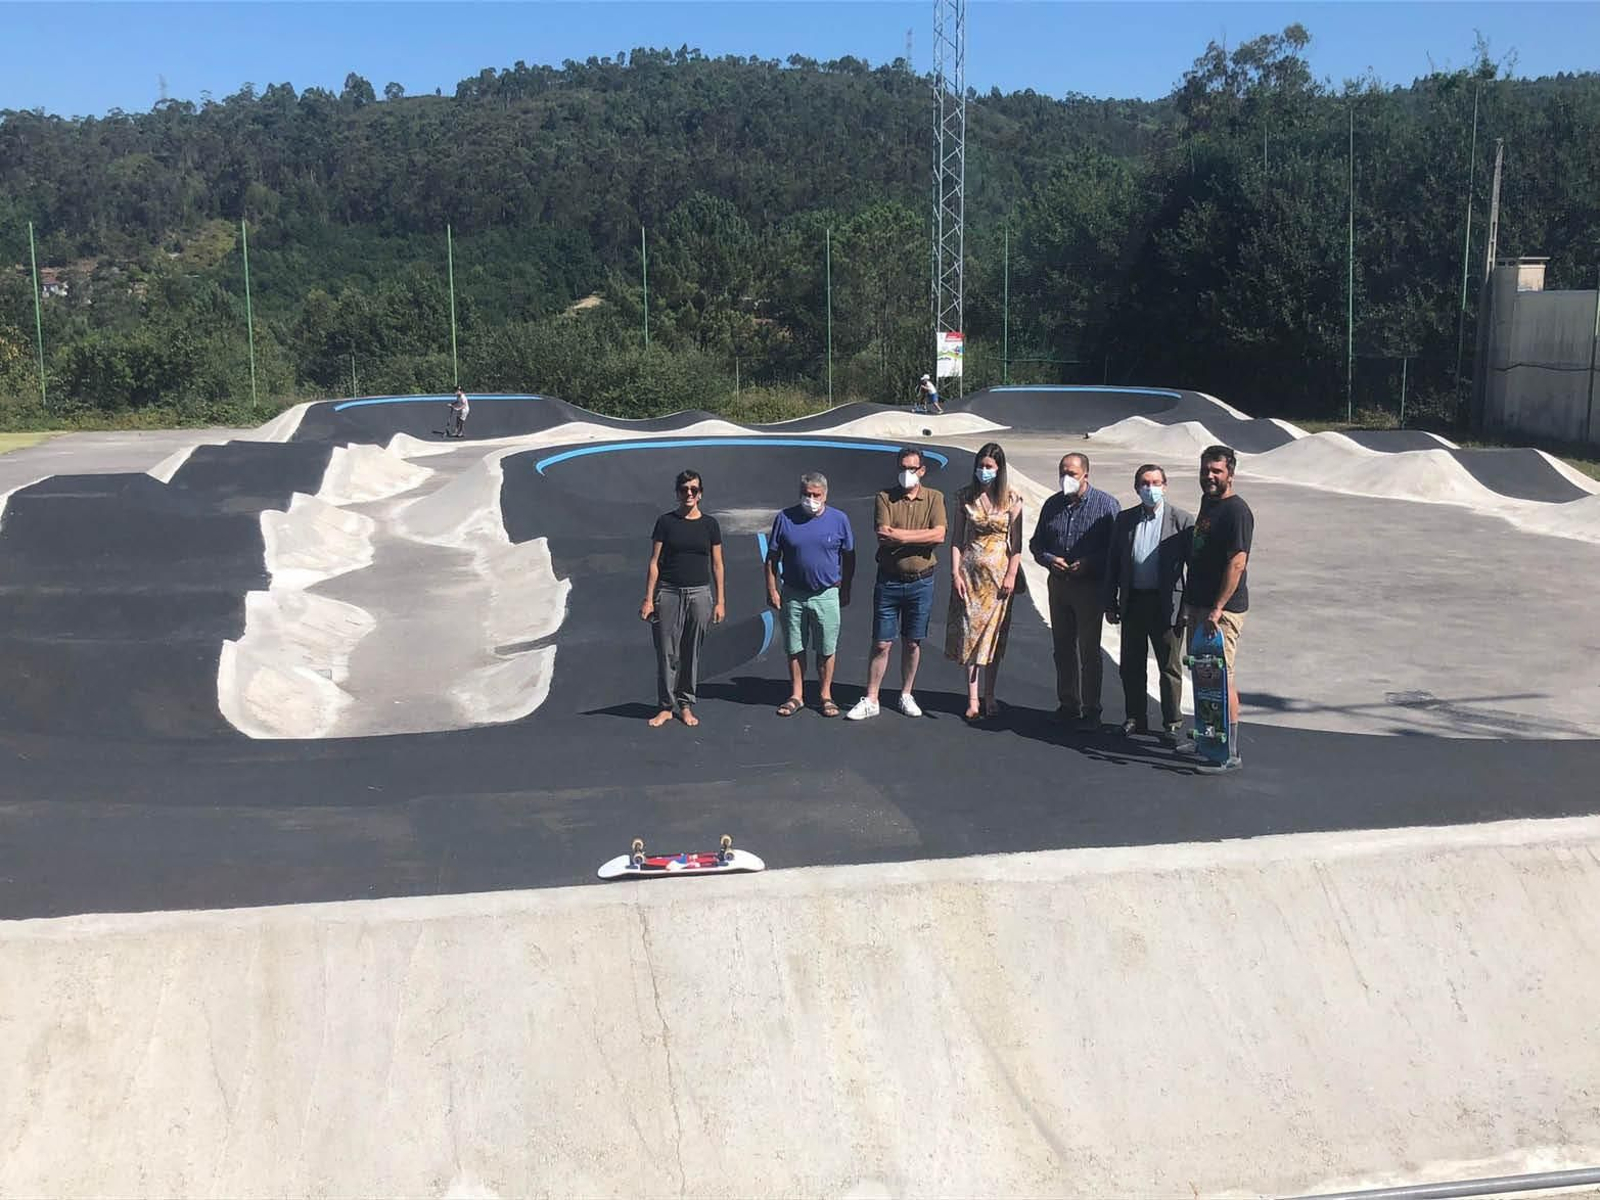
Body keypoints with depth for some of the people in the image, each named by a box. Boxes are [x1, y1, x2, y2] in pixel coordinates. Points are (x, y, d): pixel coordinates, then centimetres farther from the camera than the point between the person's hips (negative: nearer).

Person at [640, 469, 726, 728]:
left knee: (692, 653, 5)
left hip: (699, 593, 1)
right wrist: (648, 599, -4)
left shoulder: (709, 524, 6)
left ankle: (686, 705, 16)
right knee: (667, 653, -1)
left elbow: (717, 565, 8)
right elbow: (654, 562, 2)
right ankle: (665, 706, 8)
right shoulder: (665, 522, 3)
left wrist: (720, 601, 3)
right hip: (668, 592, -1)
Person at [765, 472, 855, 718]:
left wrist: (845, 590, 8)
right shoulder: (785, 518, -3)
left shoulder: (839, 520, -1)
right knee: (795, 649, 9)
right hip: (793, 594, 1)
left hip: (826, 595, -1)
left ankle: (826, 696, 19)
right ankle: (797, 696, 21)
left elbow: (848, 557, 8)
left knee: (826, 649, 6)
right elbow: (772, 558, 2)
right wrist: (772, 590, -2)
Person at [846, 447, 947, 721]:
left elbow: (939, 535, -15)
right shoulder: (885, 497, -3)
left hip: (921, 582, 1)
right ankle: (870, 701, 9)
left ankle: (906, 695, 25)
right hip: (888, 581, -1)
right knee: (881, 644, 2)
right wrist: (920, 537, -16)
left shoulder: (934, 498, 0)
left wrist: (901, 536, -17)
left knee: (912, 643, 11)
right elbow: (883, 535, -16)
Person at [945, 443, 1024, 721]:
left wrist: (1011, 575, -8)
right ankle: (973, 699, -1)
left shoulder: (1011, 499, 0)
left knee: (993, 633, 4)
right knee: (971, 632, -2)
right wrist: (955, 573, -5)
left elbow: (1016, 541, -1)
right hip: (970, 570, 1)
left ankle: (989, 696, 14)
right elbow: (956, 538, 3)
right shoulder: (964, 497, 3)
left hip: (999, 572, -1)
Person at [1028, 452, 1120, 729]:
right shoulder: (1052, 505, 9)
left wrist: (1088, 563, -19)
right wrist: (1049, 560, -5)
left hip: (1091, 586, -5)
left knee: (1089, 650, -2)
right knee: (1063, 648, 11)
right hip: (1058, 583, 5)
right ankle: (1068, 704, 21)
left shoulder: (1105, 505, -5)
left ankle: (1091, 710, 5)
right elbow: (1036, 543, 15)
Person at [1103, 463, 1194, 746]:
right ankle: (1135, 719, 25)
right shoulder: (1125, 520, 7)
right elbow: (1113, 564, 10)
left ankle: (1172, 723, 16)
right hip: (1133, 602, 4)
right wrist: (1110, 604, 6)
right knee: (1131, 665, 11)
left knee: (1170, 667, 5)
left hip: (1166, 603, -4)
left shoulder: (1182, 520, -4)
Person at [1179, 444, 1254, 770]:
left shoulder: (1236, 511, -14)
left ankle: (1231, 753, -5)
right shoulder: (1207, 503, 15)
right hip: (1198, 605, 9)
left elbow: (1237, 563, -21)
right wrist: (1190, 604, 22)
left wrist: (1217, 609, -25)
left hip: (1223, 609, -9)